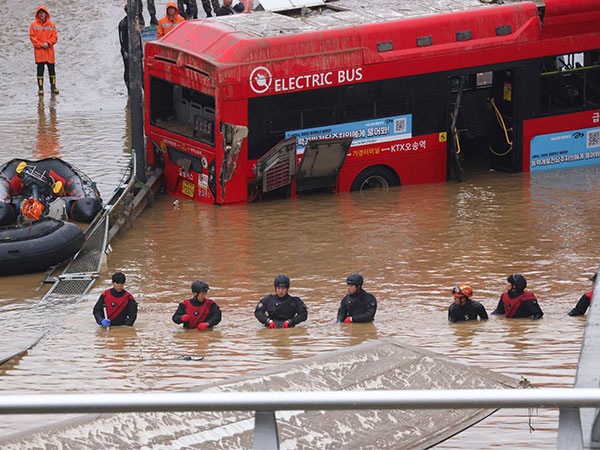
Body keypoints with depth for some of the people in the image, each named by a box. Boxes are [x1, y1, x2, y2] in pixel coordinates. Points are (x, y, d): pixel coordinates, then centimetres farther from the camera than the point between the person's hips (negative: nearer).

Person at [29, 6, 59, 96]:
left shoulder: (51, 25, 6)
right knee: (40, 69, -3)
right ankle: (40, 88, 1)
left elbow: (55, 37, 3)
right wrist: (40, 44, -12)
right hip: (39, 51, -2)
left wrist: (48, 43, -13)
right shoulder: (34, 25, 2)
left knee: (51, 69, 7)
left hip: (49, 50, 2)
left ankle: (53, 86, 18)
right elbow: (32, 37, -2)